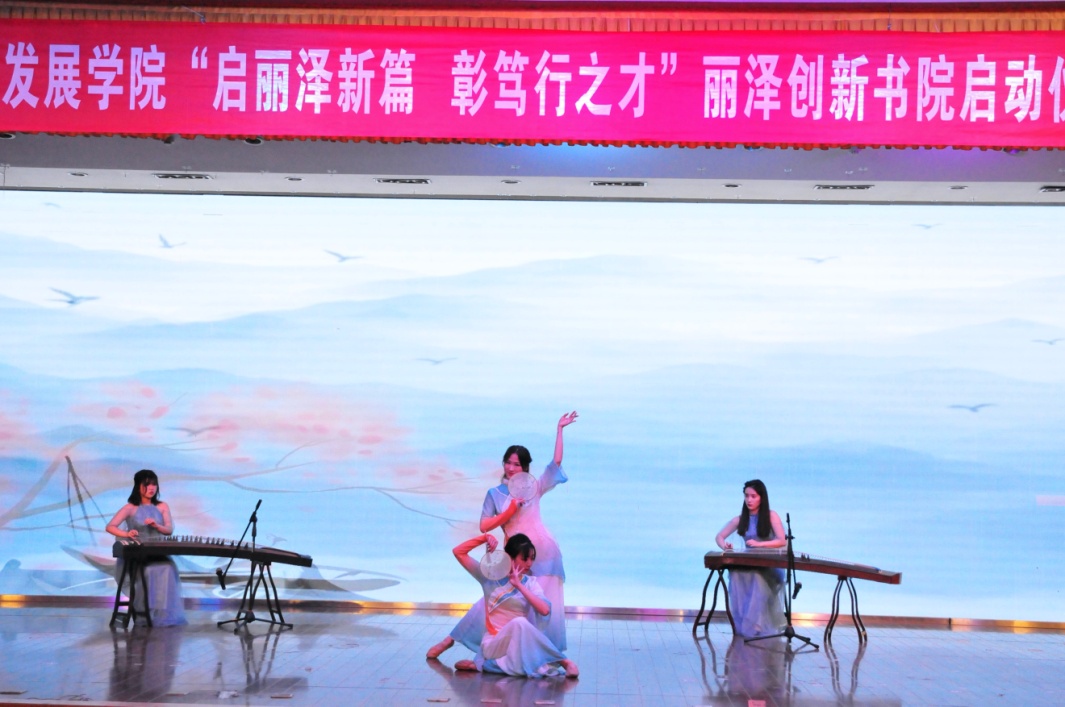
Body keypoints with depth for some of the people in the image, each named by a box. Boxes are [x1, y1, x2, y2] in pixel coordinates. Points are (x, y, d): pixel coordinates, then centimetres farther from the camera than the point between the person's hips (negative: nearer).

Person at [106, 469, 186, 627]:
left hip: (158, 553, 3)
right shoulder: (130, 508, 1)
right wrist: (127, 534, -30)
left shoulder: (162, 507, 12)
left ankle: (165, 613, -30)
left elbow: (170, 529, 2)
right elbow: (110, 527, -10)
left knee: (168, 567, -31)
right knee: (150, 569, -35)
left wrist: (156, 526, -20)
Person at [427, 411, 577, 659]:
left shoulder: (534, 488, 4)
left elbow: (556, 462, -2)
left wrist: (559, 429, -4)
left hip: (543, 553, 0)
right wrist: (509, 512, -13)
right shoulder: (495, 494, 5)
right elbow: (484, 526, -2)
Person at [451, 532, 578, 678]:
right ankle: (563, 661, -26)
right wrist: (484, 537, -10)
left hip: (518, 643, 1)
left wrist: (519, 585, -21)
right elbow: (458, 552, 1)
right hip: (494, 644, -1)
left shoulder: (530, 582, 1)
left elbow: (545, 610, -18)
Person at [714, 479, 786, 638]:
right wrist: (724, 545, -17)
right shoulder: (740, 519, 8)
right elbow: (720, 537, 8)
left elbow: (782, 541, -10)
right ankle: (741, 625, -28)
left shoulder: (771, 516, -2)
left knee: (758, 577, -37)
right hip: (749, 564, 3)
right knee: (735, 573, -31)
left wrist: (759, 544, -25)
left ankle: (756, 626, -33)